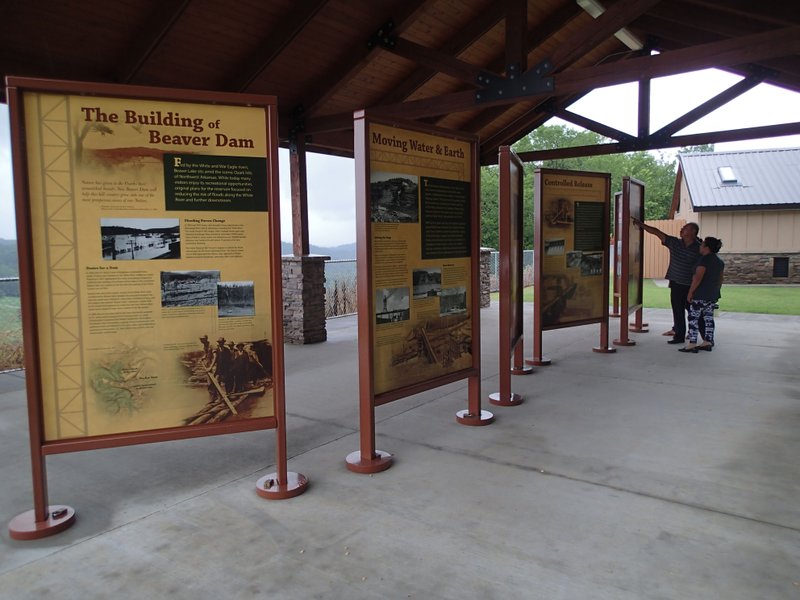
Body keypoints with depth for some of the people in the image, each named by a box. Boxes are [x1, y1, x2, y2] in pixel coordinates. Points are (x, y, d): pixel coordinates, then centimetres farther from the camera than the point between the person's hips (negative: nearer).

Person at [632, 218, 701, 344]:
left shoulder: (699, 248, -8)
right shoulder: (674, 242, 3)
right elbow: (657, 232, 0)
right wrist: (641, 225, -4)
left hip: (691, 286, -4)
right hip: (676, 283, 4)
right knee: (678, 311, 9)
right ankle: (679, 335, 20)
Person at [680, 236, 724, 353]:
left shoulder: (705, 259, -16)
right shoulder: (720, 261, 12)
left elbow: (698, 278, -20)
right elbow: (720, 279, 18)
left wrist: (690, 292, -16)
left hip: (700, 295, -9)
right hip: (713, 295, 9)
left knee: (693, 318, -5)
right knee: (708, 318, 12)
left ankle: (692, 345, -7)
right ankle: (707, 343, 16)